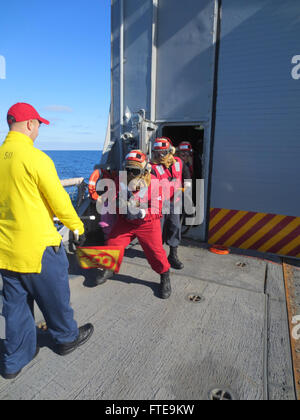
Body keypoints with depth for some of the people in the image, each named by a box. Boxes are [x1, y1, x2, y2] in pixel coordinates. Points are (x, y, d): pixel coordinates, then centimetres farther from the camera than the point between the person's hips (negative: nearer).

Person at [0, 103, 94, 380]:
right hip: (38, 246, -7)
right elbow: (59, 200, -15)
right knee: (55, 297, 16)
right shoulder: (35, 157, -17)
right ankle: (67, 338, 39)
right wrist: (77, 227, 1)